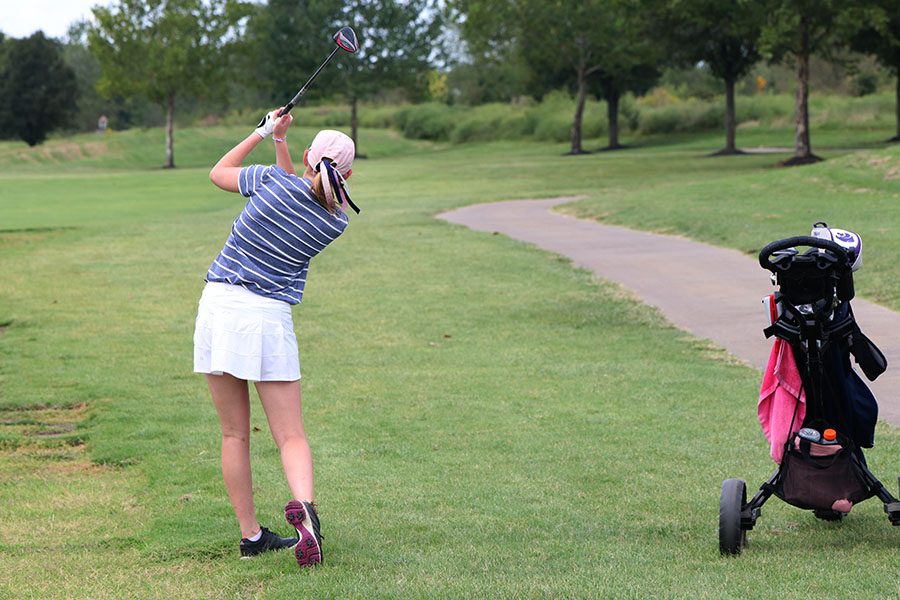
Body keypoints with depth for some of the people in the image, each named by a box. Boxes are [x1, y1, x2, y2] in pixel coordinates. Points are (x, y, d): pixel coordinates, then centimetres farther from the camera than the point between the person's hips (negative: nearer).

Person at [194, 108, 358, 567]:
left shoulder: (276, 181, -6)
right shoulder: (336, 222, 1)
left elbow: (218, 173, 13)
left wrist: (265, 132, 17)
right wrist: (280, 142, 21)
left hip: (218, 305, 1)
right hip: (268, 317, -1)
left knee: (234, 433, 11)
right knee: (291, 435, 2)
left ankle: (250, 534, 13)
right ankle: (302, 503, -28)